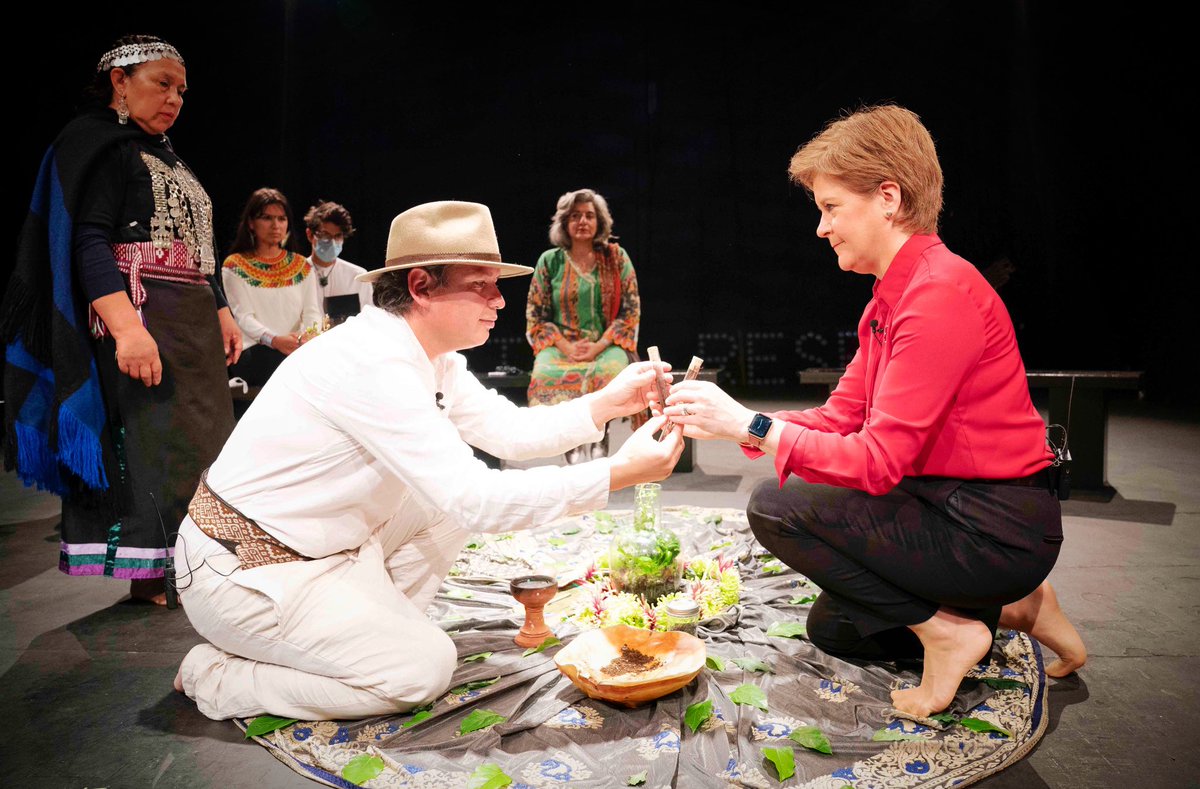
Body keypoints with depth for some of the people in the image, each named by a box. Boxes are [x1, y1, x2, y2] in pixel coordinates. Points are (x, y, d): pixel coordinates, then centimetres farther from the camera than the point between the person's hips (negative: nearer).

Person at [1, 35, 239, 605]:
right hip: (136, 318, -8)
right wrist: (126, 326, -28)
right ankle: (147, 574, -3)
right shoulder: (97, 143, -3)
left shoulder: (167, 158, 22)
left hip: (194, 324, 9)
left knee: (198, 441, 5)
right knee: (143, 443, -9)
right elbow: (88, 241, -16)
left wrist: (221, 313, 18)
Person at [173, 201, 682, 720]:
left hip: (321, 549, 9)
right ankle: (216, 674, -1)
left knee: (452, 494, 2)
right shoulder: (373, 365, -30)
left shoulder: (431, 358, 0)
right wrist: (615, 474, -31)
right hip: (242, 574, -9)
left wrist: (607, 403, -9)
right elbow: (474, 502, -33)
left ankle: (377, 625, 10)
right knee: (424, 666, -16)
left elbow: (511, 431, 5)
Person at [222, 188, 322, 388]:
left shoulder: (302, 266, 17)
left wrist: (309, 335, -16)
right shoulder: (235, 266, 7)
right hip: (254, 351, -3)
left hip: (296, 349, 3)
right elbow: (243, 316, -4)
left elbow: (312, 311, 8)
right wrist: (275, 340, -23)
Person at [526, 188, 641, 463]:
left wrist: (599, 346, -12)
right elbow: (535, 315, 6)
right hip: (560, 345, 1)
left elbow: (631, 310, 4)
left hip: (607, 345, 0)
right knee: (547, 375, -34)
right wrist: (566, 347, -11)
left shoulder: (616, 257, 8)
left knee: (608, 371, -36)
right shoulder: (549, 261, 8)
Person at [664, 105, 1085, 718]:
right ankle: (1009, 605, 20)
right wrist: (726, 417, -6)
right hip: (953, 506, 10)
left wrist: (747, 425, -25)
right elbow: (839, 418, 5)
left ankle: (946, 629, -5)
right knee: (831, 627, 21)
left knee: (776, 508, -17)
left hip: (996, 528, -10)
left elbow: (878, 461, -27)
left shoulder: (940, 294, -23)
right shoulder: (890, 297, 8)